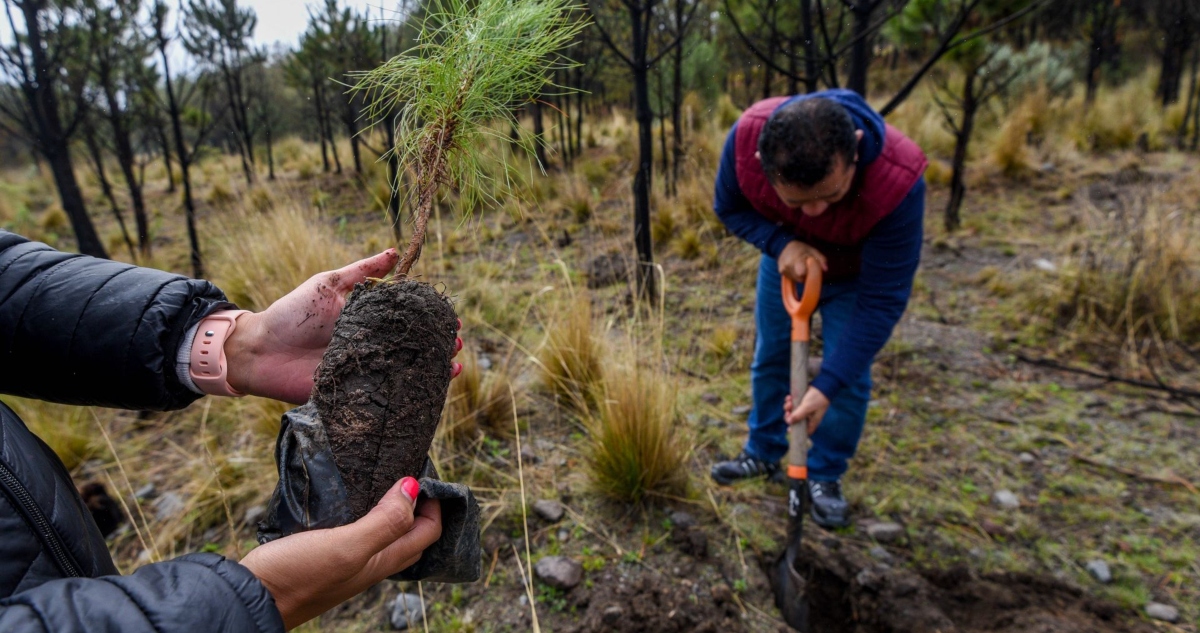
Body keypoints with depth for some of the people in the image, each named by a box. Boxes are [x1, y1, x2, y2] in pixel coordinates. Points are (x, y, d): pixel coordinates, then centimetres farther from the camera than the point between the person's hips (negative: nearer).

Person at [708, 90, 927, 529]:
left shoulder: (898, 180, -42)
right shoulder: (747, 135, -36)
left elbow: (883, 299, -33)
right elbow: (729, 208, -14)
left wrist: (826, 388, -34)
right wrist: (779, 244, -34)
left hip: (857, 276, -2)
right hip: (785, 258, 3)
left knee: (849, 376, -2)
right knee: (768, 360, 12)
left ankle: (826, 477, 22)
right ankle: (763, 454, 34)